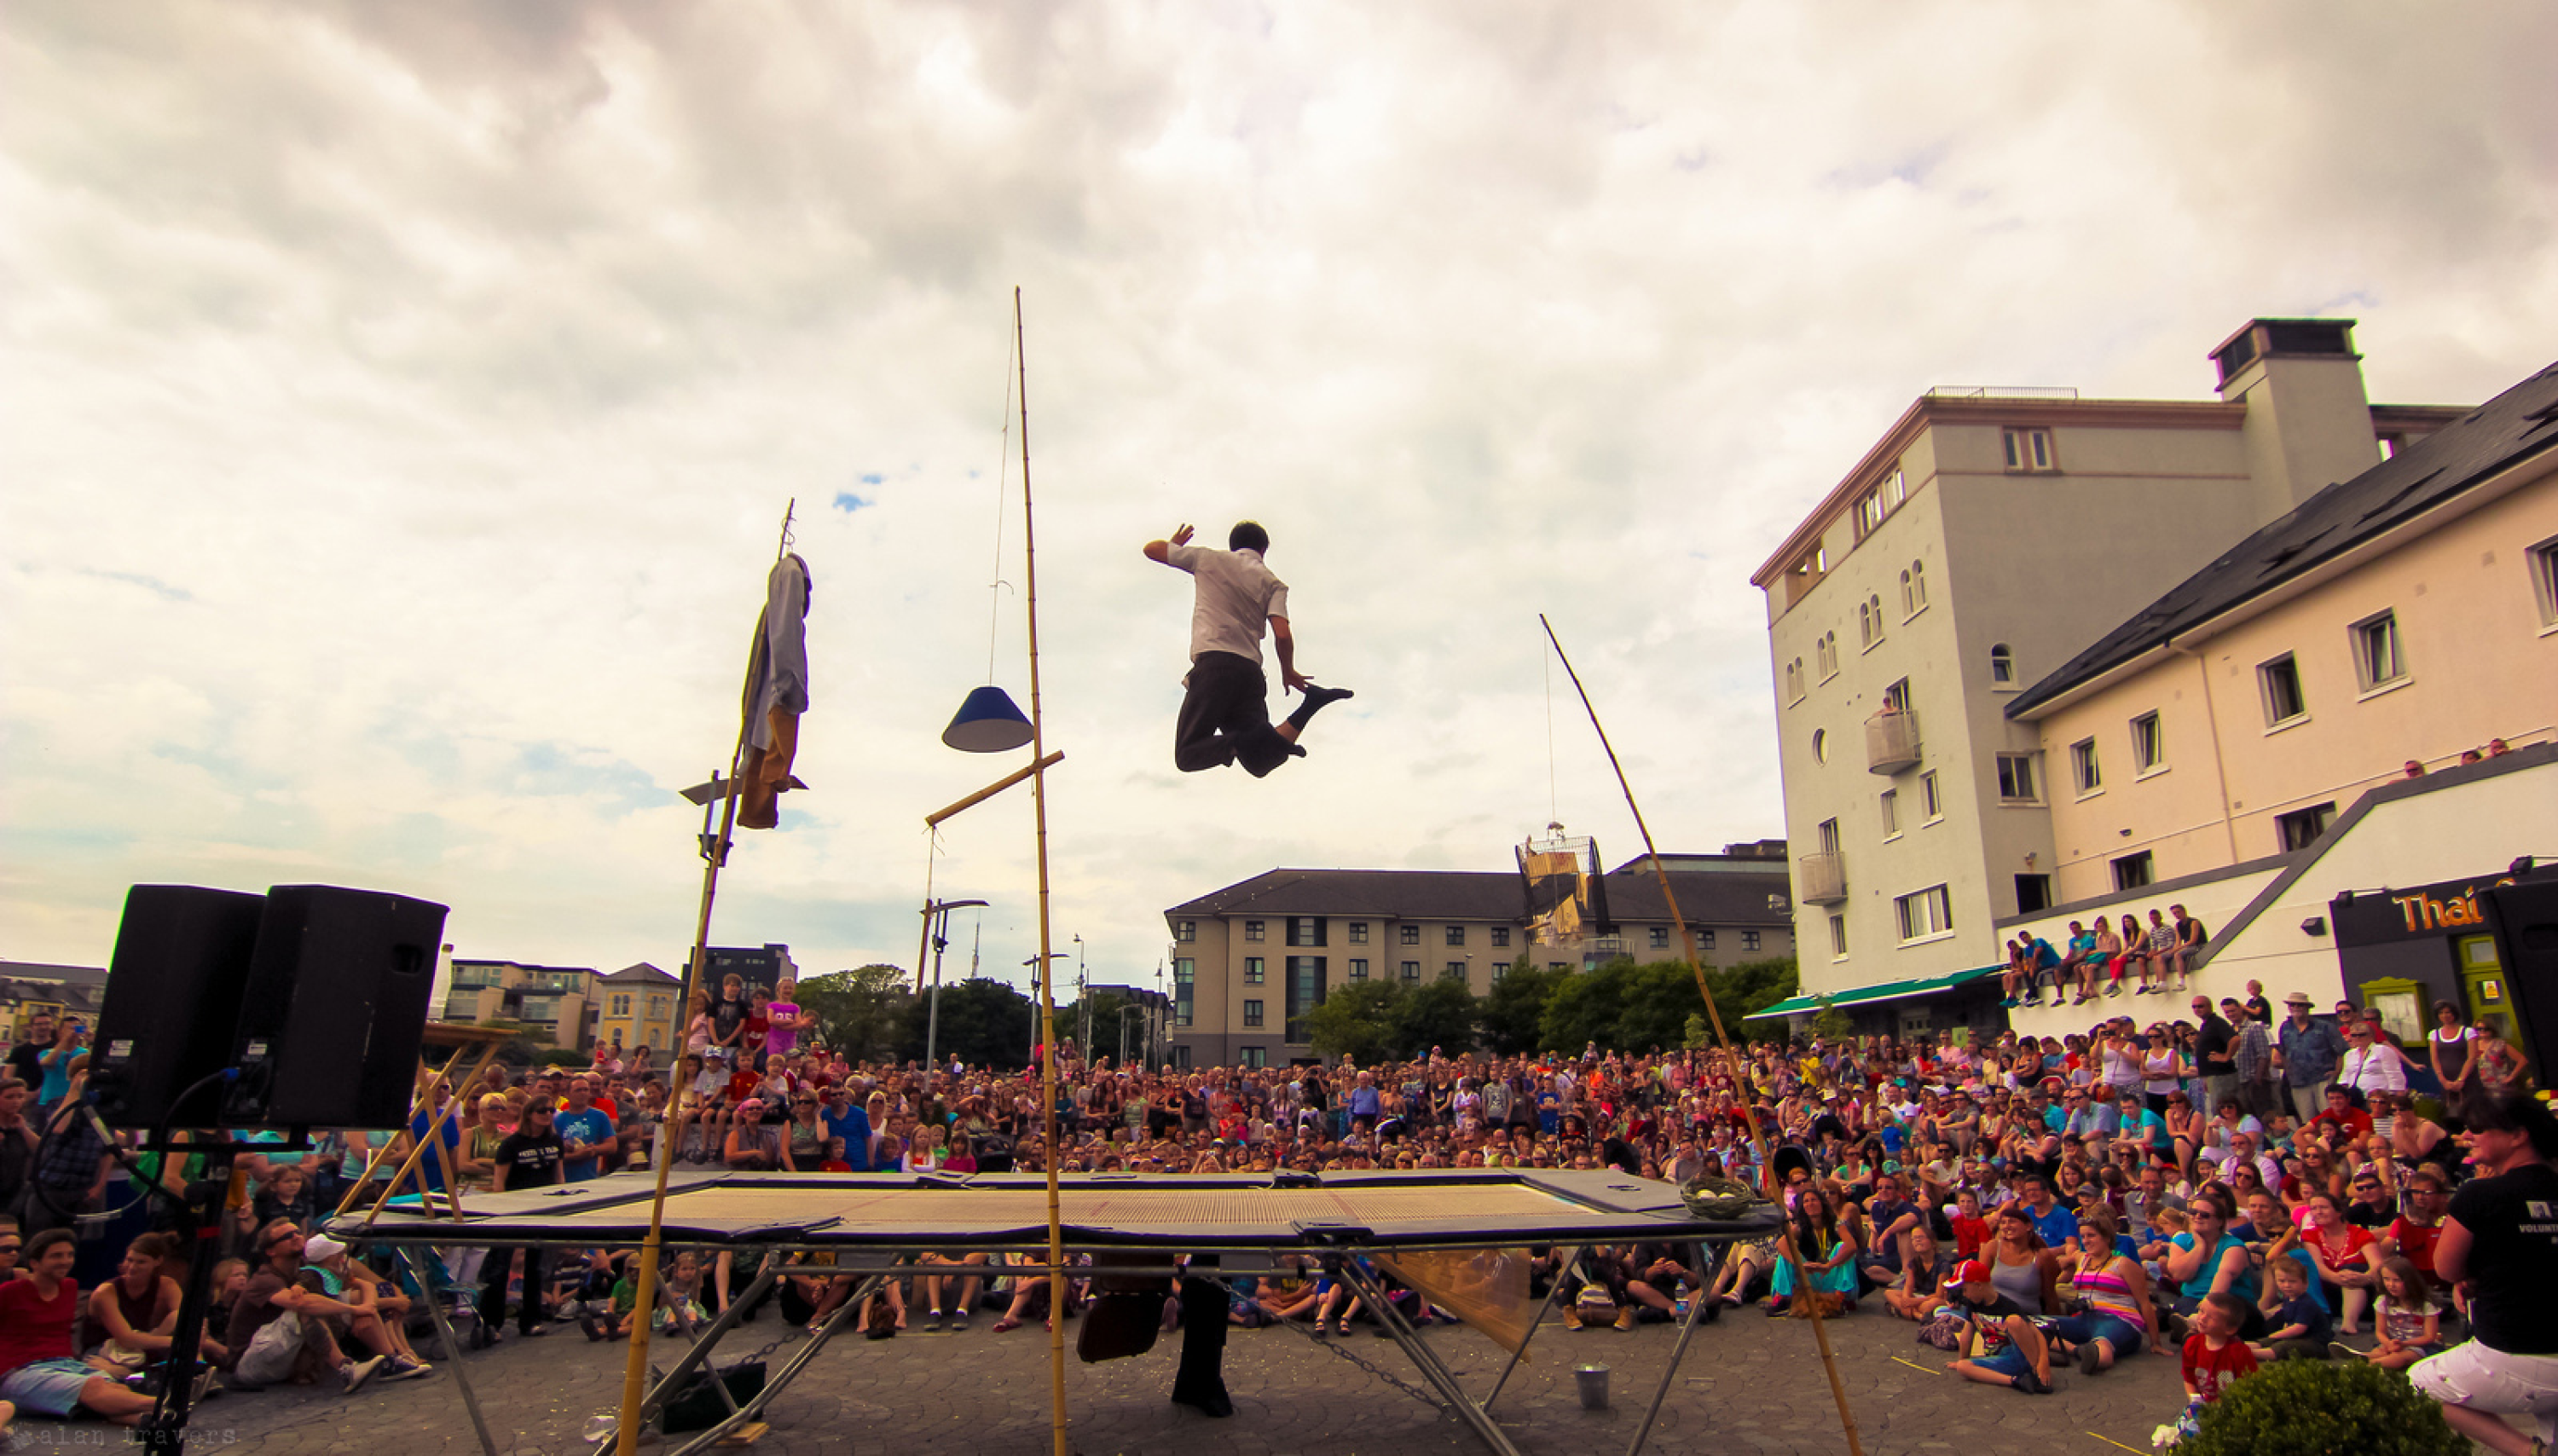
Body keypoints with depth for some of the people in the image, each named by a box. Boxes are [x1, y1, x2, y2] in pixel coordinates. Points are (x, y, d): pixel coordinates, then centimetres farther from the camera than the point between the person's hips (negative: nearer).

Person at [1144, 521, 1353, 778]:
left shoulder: (1208, 559, 16)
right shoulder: (1274, 584, 17)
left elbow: (1151, 549, 24)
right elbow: (1282, 636, 2)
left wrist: (1175, 543, 45)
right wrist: (1288, 673, 19)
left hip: (1213, 663, -3)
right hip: (1251, 672, 3)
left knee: (1187, 757, -4)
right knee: (1261, 763, 2)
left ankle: (1237, 743, -36)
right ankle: (1310, 704, -19)